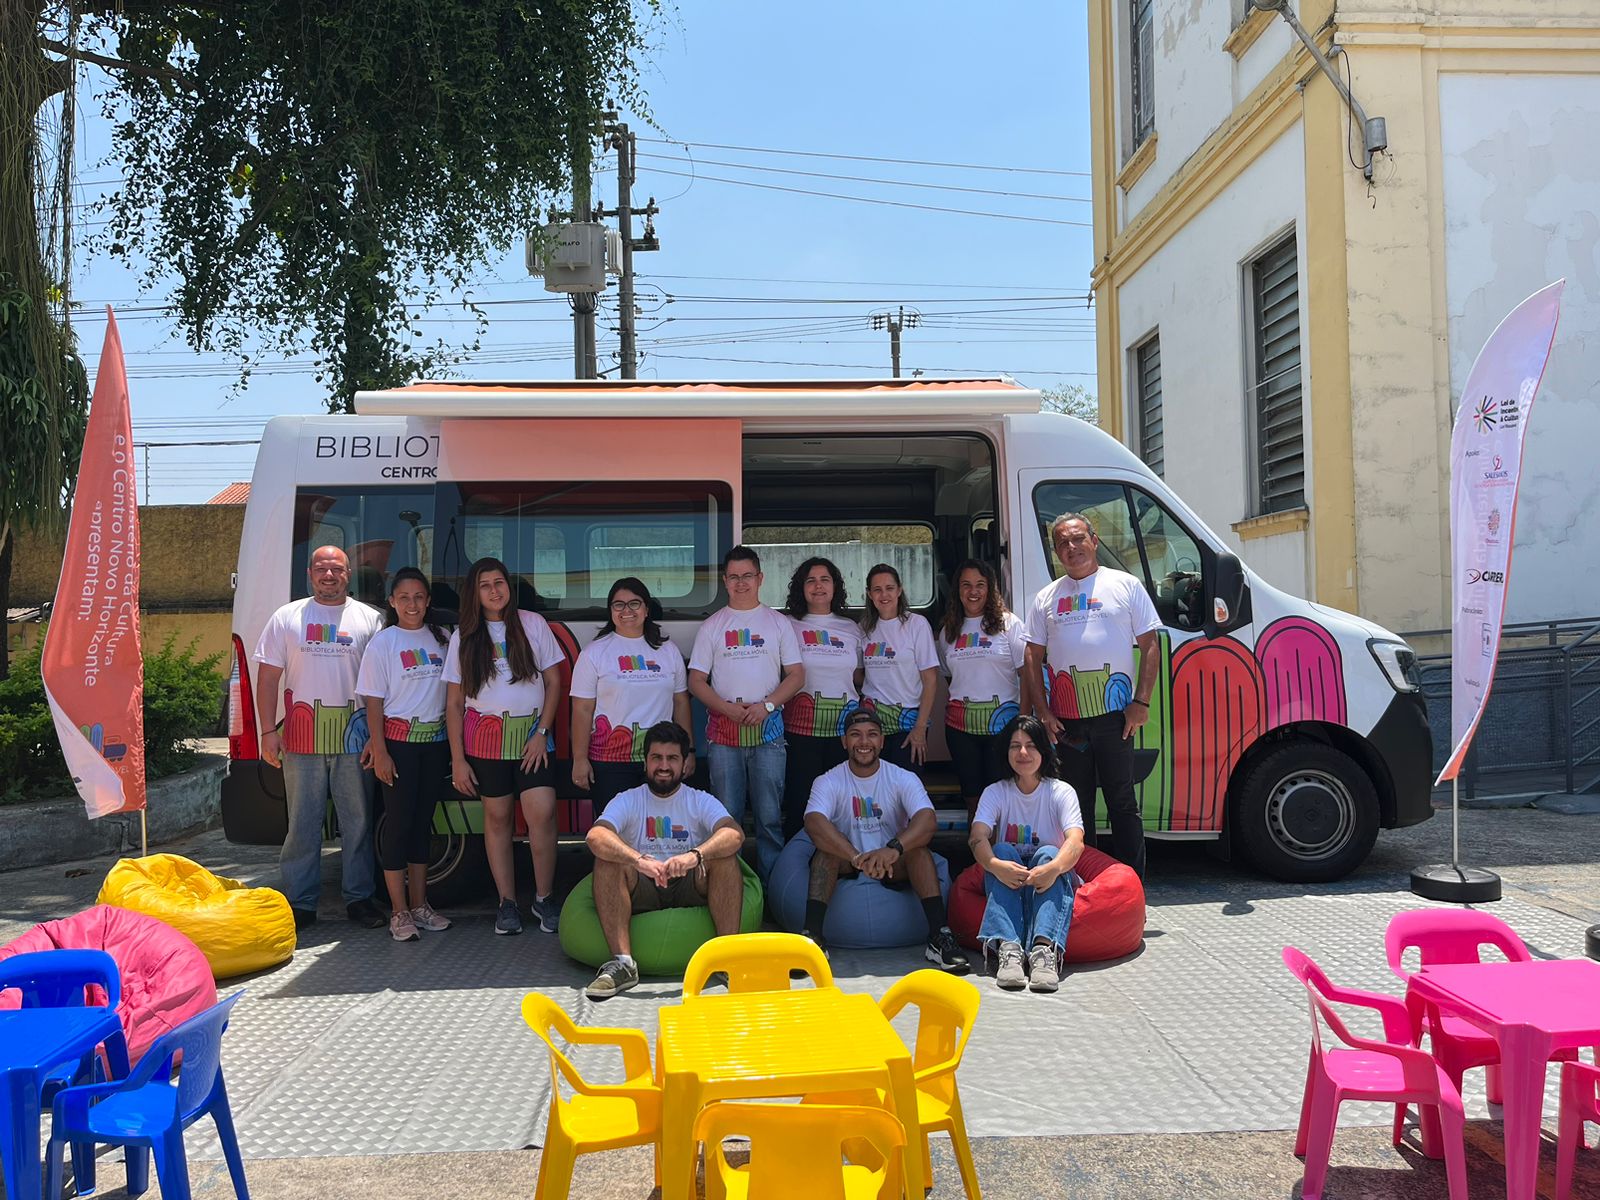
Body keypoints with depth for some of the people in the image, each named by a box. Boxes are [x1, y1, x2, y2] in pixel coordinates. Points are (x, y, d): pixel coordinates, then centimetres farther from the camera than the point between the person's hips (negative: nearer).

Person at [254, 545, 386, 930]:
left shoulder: (369, 619, 7)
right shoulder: (287, 618, 9)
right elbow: (268, 678, 8)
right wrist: (268, 731, -1)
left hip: (354, 735, 0)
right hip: (302, 735, 0)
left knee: (358, 821, 4)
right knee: (302, 823, 4)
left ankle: (359, 898, 14)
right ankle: (300, 903, 12)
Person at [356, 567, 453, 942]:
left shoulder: (440, 638, 8)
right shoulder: (382, 642, -3)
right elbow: (373, 703, -5)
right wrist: (379, 752, -11)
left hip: (435, 740, 4)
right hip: (399, 739, -4)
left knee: (423, 820, 10)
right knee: (399, 821, -3)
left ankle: (419, 904, 18)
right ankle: (400, 913, 3)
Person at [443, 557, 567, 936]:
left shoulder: (532, 624, 4)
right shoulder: (464, 636, 6)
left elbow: (554, 681, 5)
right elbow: (454, 702, 6)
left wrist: (542, 733, -5)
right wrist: (457, 759, 0)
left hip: (531, 733, -1)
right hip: (485, 736, 1)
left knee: (542, 813, -13)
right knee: (497, 818, 3)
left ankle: (543, 897, 1)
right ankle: (507, 903, 13)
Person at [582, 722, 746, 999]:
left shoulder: (701, 801, 7)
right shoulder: (628, 801, 6)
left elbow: (735, 834, -16)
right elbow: (595, 836, -17)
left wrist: (694, 855, -37)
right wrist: (639, 860, -37)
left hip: (691, 888, 0)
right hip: (642, 892, 0)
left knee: (725, 856, -25)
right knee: (608, 859, -26)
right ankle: (622, 962, -33)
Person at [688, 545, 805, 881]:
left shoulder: (778, 623, 9)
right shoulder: (712, 626, 10)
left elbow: (796, 676, 4)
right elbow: (696, 680, 6)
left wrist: (766, 705, -11)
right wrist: (729, 708, -10)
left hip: (768, 728, -1)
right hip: (723, 730, 1)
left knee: (770, 815, -2)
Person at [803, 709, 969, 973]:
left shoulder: (903, 779, -4)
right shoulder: (828, 781, -6)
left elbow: (927, 820, -23)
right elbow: (814, 823, -26)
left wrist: (893, 850, -43)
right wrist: (857, 858, -42)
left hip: (895, 867, 0)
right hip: (845, 867, 0)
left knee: (918, 848, -28)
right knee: (826, 848, -29)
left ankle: (939, 938, -33)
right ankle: (812, 935, -35)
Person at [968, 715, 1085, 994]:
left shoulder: (1062, 792, 0)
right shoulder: (995, 793, 3)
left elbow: (1076, 842, -19)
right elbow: (978, 838, -16)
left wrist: (1054, 867, -43)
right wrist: (996, 865, -40)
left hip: (1051, 880, -1)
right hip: (1006, 884, 1)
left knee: (1048, 853, -31)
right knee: (1002, 850, -29)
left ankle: (1044, 949, -51)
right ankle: (1007, 947, -48)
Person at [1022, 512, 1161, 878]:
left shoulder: (1126, 585, 5)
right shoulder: (1045, 598, 12)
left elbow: (1151, 646, 2)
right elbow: (1033, 659, 11)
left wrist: (1141, 702, -7)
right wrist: (1042, 711, 1)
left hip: (1115, 716, -3)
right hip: (1065, 721, 3)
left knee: (1123, 803, 0)